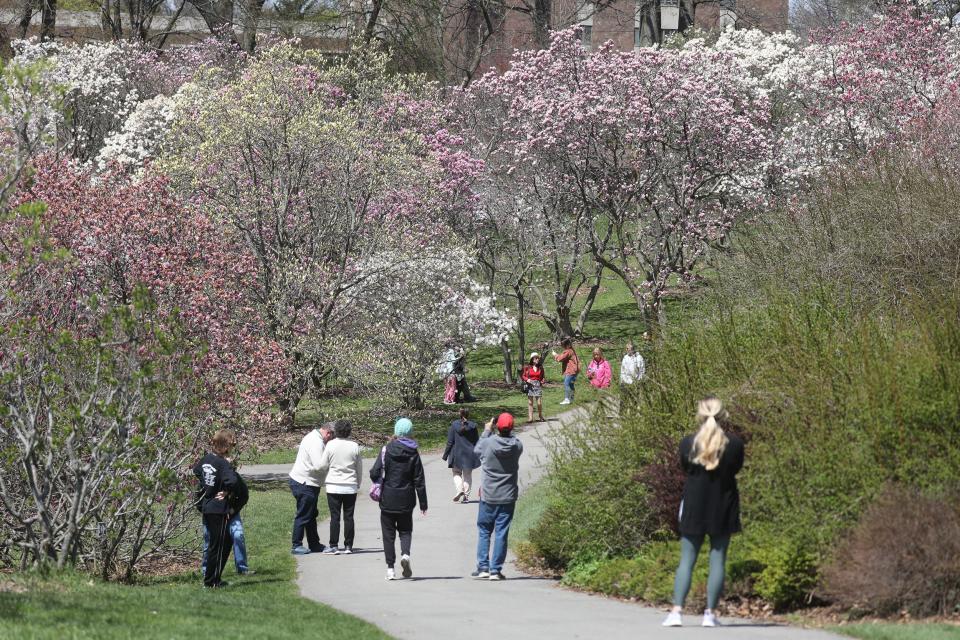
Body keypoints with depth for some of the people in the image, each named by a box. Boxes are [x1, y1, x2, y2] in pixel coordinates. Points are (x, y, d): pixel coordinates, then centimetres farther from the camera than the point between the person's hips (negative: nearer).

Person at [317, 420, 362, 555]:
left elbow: (322, 466, -6)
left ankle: (333, 546, 0)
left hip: (334, 486, -2)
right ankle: (348, 546, 8)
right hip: (351, 487, 2)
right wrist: (358, 484, 21)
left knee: (334, 516, 1)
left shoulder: (330, 445, -8)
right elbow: (359, 467, 7)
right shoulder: (354, 446, -1)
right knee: (348, 516, 7)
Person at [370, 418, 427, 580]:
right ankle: (405, 554, -13)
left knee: (388, 533, 7)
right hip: (406, 500, 1)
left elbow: (375, 473, -10)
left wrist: (377, 483, 13)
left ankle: (390, 568, 3)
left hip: (388, 499, -1)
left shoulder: (387, 449, -7)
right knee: (405, 530, 15)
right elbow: (419, 480, -1)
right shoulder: (413, 453, -3)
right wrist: (423, 503, 4)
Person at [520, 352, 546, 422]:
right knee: (530, 402, 2)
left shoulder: (540, 367, 5)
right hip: (530, 385, -1)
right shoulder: (528, 367, -1)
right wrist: (527, 379, -14)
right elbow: (523, 376, 5)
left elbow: (543, 376, 17)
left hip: (538, 385, 1)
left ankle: (541, 416, 13)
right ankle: (530, 418, 8)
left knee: (539, 402, -5)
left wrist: (543, 381, -3)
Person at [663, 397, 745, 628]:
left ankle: (676, 611, -5)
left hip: (694, 507, 0)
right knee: (717, 561, 6)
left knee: (686, 561, 5)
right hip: (723, 508, 0)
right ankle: (710, 613, 3)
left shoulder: (688, 444, -9)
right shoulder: (734, 444, -10)